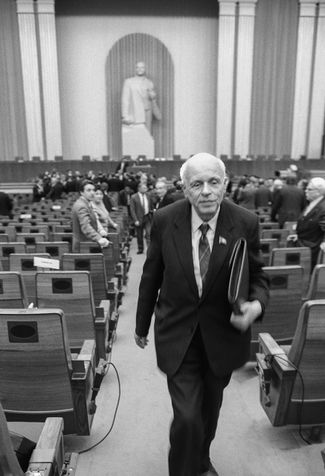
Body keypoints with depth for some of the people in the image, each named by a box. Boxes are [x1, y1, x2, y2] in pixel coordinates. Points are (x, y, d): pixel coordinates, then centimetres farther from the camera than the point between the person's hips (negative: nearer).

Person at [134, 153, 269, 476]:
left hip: (222, 334, 2)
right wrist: (142, 325, 8)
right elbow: (151, 277, -2)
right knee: (187, 417, -5)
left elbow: (256, 275, 0)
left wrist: (256, 304, -23)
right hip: (178, 335, -1)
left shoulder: (245, 223, -13)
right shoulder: (164, 220, -13)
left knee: (209, 410, 23)